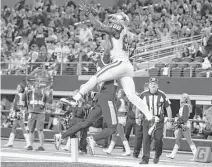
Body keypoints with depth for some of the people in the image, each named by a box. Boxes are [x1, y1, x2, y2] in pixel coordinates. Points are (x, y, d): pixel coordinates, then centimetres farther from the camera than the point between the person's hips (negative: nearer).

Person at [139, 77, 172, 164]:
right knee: (146, 139, -7)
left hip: (159, 120, -1)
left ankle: (157, 156, 21)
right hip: (147, 119, 1)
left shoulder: (162, 95, -1)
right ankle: (145, 159, -5)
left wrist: (169, 117, -3)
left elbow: (167, 107, 5)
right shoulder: (143, 95, 2)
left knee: (158, 138, -4)